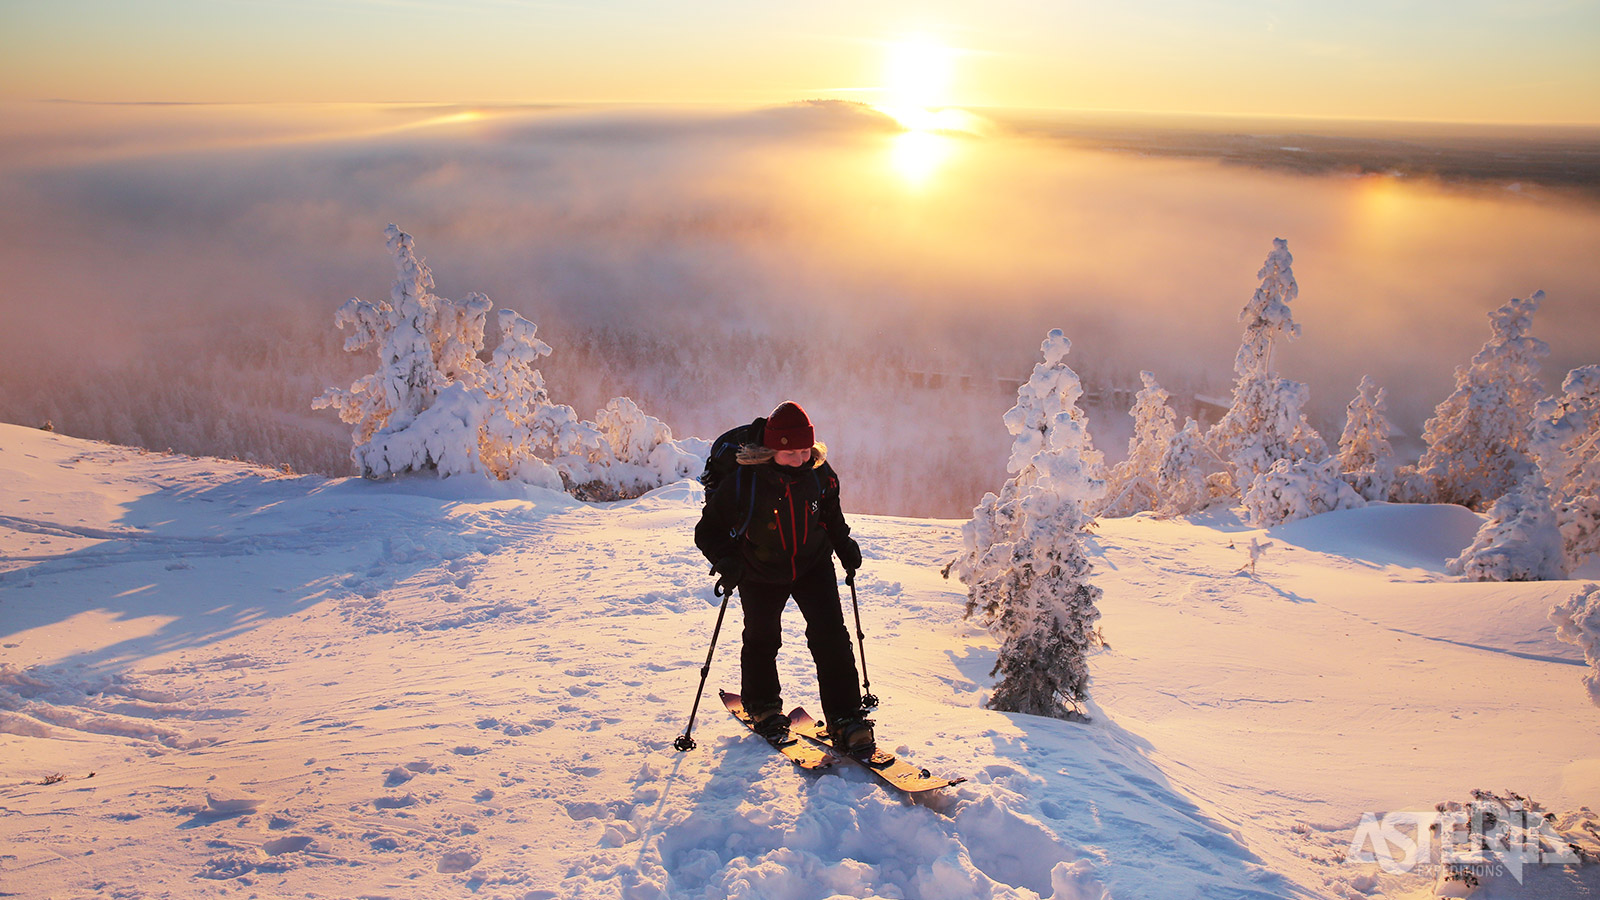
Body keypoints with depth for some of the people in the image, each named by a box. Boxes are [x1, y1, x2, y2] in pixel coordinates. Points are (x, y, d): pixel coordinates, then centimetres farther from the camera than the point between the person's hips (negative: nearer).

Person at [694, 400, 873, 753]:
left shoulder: (819, 472, -14)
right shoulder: (739, 482, -27)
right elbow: (709, 529, -15)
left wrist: (844, 543, 3)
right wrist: (726, 560, -30)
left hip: (813, 563, 2)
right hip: (761, 572, -2)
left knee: (831, 637, -9)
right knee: (762, 639, 14)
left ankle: (845, 720, -1)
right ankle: (762, 705, 41)